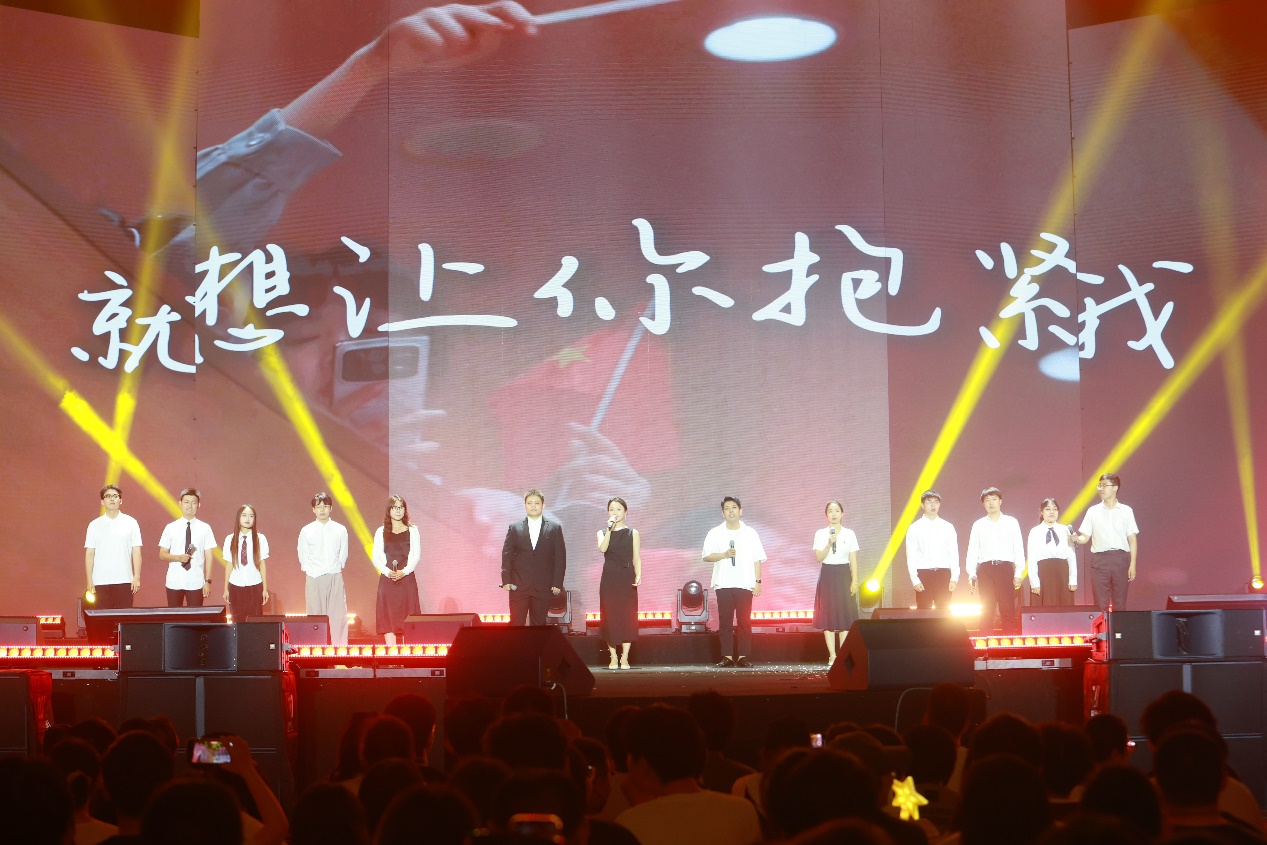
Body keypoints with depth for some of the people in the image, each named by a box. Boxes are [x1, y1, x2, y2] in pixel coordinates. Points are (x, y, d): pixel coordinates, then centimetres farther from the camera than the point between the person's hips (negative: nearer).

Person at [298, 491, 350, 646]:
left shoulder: (340, 530, 4)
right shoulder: (306, 531, 1)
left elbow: (343, 555, 11)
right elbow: (303, 558, 7)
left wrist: (336, 569, 6)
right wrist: (312, 571, 4)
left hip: (335, 577, 1)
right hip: (314, 579, -1)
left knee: (339, 615, -2)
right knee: (315, 616, 0)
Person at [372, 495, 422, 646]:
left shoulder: (412, 530, 8)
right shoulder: (381, 532, 9)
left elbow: (416, 555, 1)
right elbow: (375, 557, 3)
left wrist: (404, 571, -14)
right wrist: (388, 571, -13)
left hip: (407, 578, -1)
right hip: (387, 579, 1)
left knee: (407, 616, -4)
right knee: (388, 616, -3)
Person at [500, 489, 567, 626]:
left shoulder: (555, 528, 6)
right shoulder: (514, 528, 7)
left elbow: (560, 557, 3)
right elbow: (507, 555, 5)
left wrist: (557, 583, -3)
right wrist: (506, 580, -5)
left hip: (543, 587, 0)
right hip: (518, 586, 0)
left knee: (539, 624, 6)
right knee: (516, 624, -2)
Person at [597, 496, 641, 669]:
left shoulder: (633, 533, 9)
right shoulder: (603, 533, 10)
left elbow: (636, 558, 5)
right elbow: (602, 548, -11)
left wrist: (638, 575, -10)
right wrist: (610, 529, -14)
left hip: (627, 577, -1)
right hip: (609, 578, 1)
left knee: (627, 616, -5)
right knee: (610, 616, -2)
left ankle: (624, 657, -1)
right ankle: (613, 657, 5)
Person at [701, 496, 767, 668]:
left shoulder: (750, 533, 11)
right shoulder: (715, 533, 10)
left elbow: (757, 559, 8)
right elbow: (706, 556, 4)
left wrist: (758, 581, 0)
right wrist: (724, 555, -12)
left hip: (745, 583, 0)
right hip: (723, 584, 0)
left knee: (744, 621, -3)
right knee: (725, 621, -2)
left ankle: (743, 656, -1)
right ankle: (727, 656, 1)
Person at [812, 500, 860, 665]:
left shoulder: (849, 534, 4)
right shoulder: (820, 534, 3)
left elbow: (853, 560, 3)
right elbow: (819, 558, -6)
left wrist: (854, 581, -4)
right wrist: (829, 544, -21)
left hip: (844, 575, 0)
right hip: (827, 575, 0)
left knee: (845, 614, -4)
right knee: (828, 614, -3)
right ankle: (832, 655, 0)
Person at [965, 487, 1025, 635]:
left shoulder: (1011, 523, 9)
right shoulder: (978, 525, 12)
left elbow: (1018, 549, 6)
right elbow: (972, 551, 9)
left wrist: (1018, 573, -1)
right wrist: (972, 574, -1)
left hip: (1005, 568, -1)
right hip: (985, 568, 1)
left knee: (1007, 608, -4)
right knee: (986, 609, 1)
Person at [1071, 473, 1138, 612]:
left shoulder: (1126, 511, 8)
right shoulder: (1093, 511, 9)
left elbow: (1132, 539, 8)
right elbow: (1085, 537, 7)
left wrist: (1132, 564, 1)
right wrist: (1076, 538, -17)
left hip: (1120, 559, 0)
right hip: (1100, 560, 0)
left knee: (1120, 604, 3)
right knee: (1101, 604, -2)